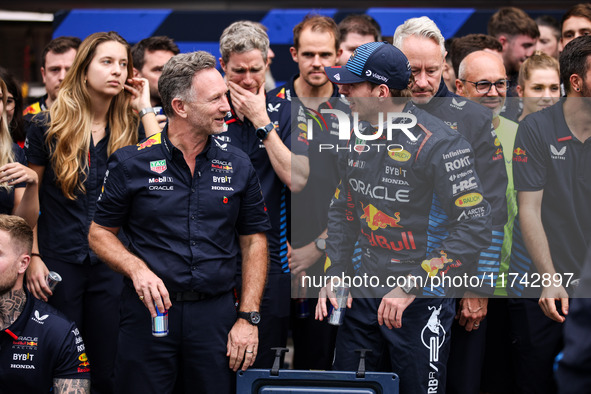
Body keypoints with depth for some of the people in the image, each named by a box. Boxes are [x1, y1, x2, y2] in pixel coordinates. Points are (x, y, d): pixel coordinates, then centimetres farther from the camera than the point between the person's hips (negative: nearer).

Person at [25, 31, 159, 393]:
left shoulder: (131, 129, 5)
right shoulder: (49, 126, 0)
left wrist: (145, 109, -8)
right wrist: (32, 257, -4)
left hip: (113, 264, 2)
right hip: (59, 261, -2)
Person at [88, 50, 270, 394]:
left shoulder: (238, 166, 6)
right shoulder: (132, 163, -1)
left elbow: (254, 243, 9)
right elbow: (100, 233, 5)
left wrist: (249, 318, 1)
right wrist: (137, 270, -14)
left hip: (217, 313, 2)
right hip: (150, 310, -2)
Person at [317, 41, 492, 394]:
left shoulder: (439, 144, -17)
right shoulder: (359, 136, 5)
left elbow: (475, 228, -21)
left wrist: (410, 288, -22)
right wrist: (333, 275, 7)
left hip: (421, 302, -7)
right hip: (364, 297, 7)